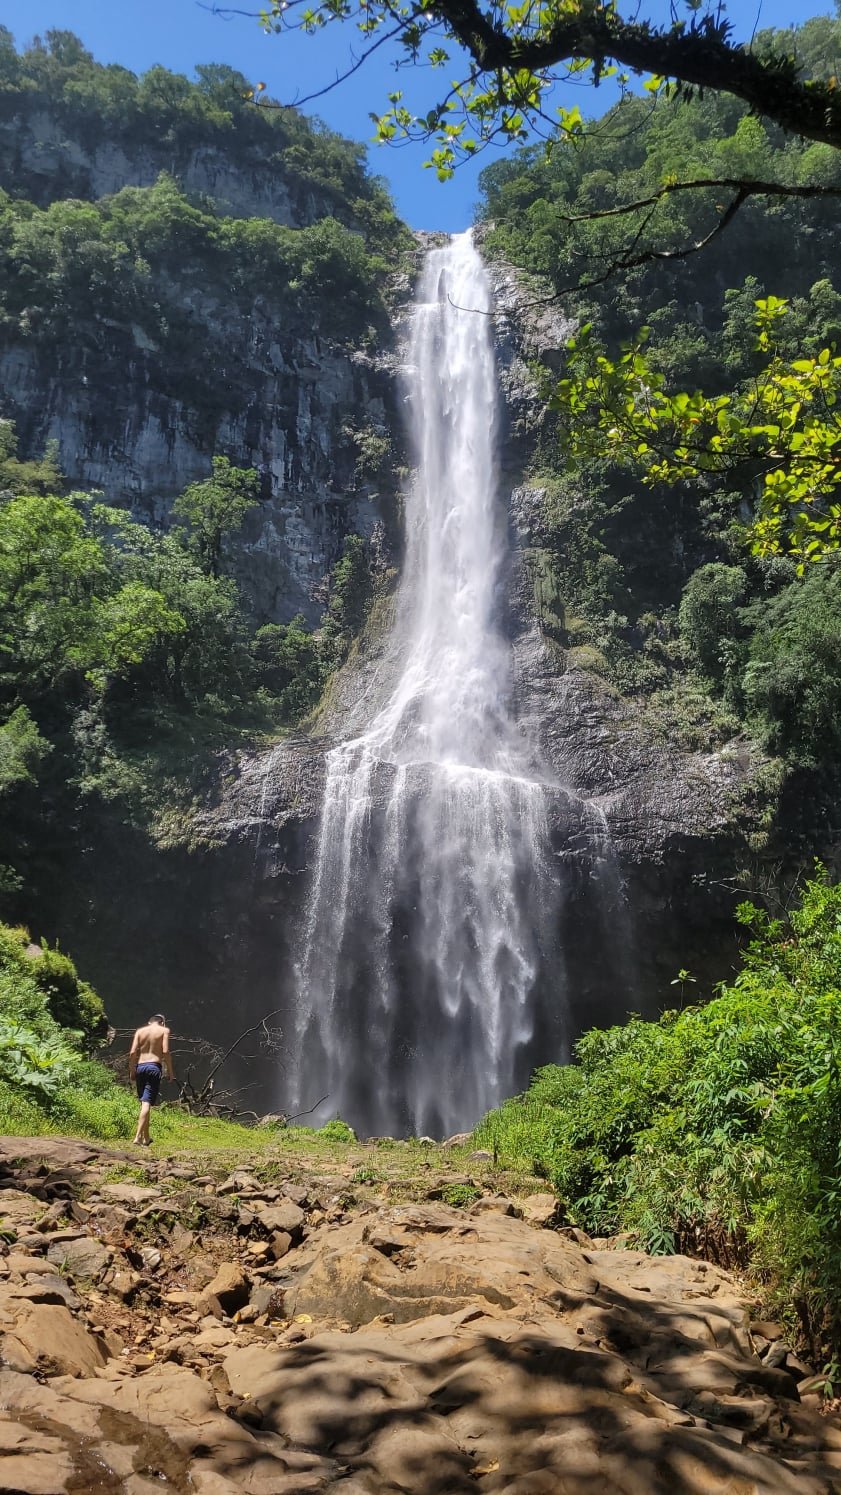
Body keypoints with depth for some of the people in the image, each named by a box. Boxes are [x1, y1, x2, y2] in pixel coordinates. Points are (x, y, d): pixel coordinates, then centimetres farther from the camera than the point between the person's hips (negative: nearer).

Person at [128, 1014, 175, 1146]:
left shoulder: (140, 1031, 13)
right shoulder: (164, 1030, 5)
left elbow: (132, 1053, 3)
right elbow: (165, 1051, -6)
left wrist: (132, 1071, 10)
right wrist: (170, 1071, -2)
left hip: (140, 1067, 4)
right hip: (154, 1066, -4)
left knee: (144, 1103, 14)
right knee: (147, 1103, -8)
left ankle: (146, 1138, 22)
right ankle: (138, 1136, -20)